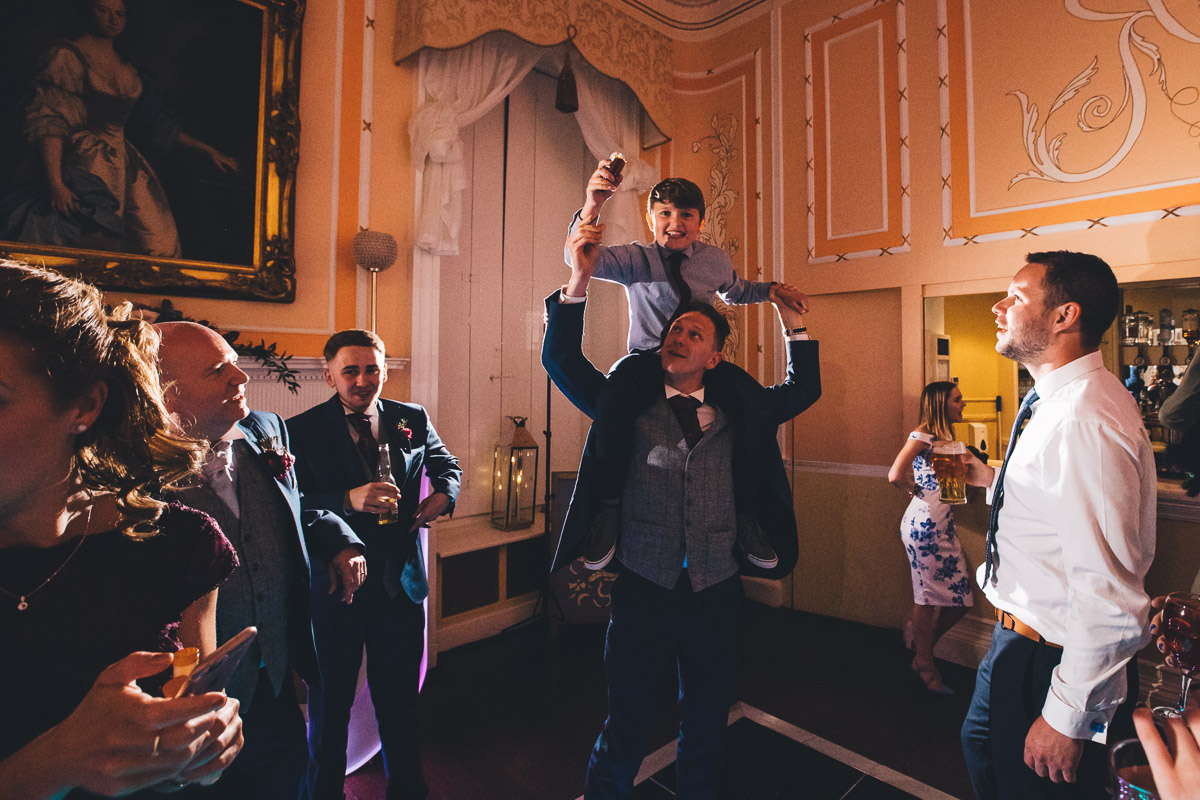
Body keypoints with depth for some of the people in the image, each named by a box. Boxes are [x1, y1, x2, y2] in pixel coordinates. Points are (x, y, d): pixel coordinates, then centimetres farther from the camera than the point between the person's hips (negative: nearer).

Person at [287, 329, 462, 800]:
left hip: (400, 583, 3)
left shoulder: (412, 419, 1)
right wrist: (348, 499, -30)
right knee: (330, 703, 18)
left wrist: (444, 494, -6)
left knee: (400, 699, 20)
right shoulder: (302, 430, -7)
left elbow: (447, 465, 15)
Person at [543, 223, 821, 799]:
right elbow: (562, 360, -6)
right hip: (643, 587, -2)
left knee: (706, 722, 21)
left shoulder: (737, 409, 5)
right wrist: (579, 279, -15)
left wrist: (792, 323, 7)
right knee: (628, 720, 13)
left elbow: (804, 390, 15)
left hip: (716, 590, 3)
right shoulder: (627, 402, -1)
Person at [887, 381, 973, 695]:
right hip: (924, 523, -9)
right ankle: (925, 667, 20)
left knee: (960, 596, 9)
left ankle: (922, 646, 28)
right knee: (926, 598, 3)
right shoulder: (923, 434, -12)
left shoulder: (945, 436, 16)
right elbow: (896, 475, -23)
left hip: (943, 523, 9)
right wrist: (917, 492, -7)